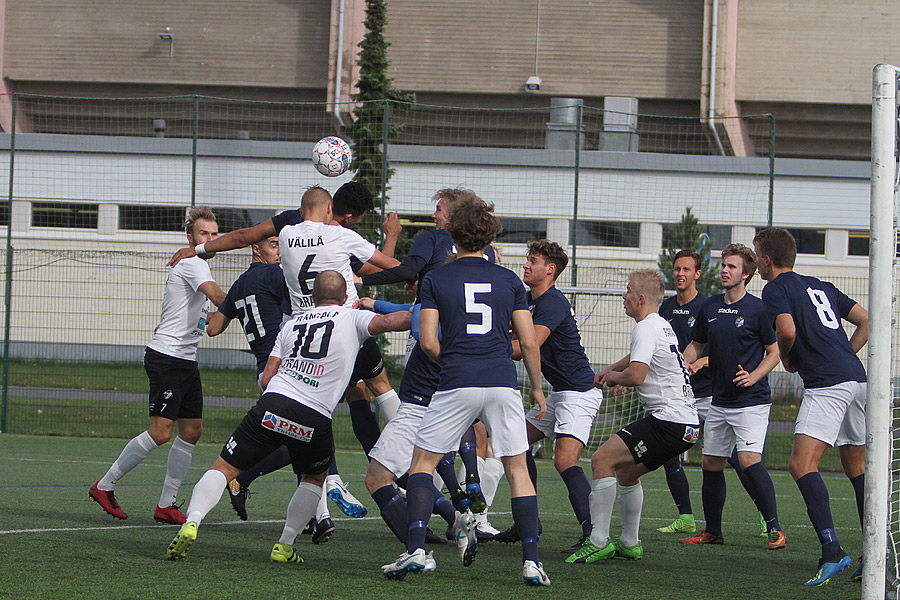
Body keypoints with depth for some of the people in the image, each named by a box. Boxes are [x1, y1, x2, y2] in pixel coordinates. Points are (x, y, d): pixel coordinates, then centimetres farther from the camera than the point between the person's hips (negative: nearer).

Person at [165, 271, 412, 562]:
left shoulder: (292, 323, 21)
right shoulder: (352, 318, 10)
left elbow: (267, 377, 17)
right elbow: (387, 322, -8)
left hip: (271, 406, 2)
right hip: (314, 419, -2)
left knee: (225, 468, 8)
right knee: (315, 478, 26)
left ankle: (192, 521, -15)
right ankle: (284, 545, 19)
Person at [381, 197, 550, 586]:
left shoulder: (435, 280, 5)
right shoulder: (509, 280, 10)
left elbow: (428, 341, -1)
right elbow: (529, 342, 8)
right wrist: (537, 388, 20)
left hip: (457, 386, -1)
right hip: (503, 384, 2)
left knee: (423, 462, 10)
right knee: (517, 469, 9)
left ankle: (416, 550, -5)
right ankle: (531, 561, 0)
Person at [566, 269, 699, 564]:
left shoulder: (646, 328, -12)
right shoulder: (662, 325, 20)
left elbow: (636, 375, -23)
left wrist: (613, 377, -2)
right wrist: (612, 369, 29)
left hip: (669, 421, -11)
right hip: (687, 423, 11)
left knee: (601, 460, -14)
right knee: (626, 472, 25)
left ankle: (599, 542, -16)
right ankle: (630, 543, 29)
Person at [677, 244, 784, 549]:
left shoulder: (758, 309, -9)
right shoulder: (709, 307, 8)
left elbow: (774, 352, -3)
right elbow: (697, 344, 20)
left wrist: (753, 376, -18)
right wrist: (684, 363, 0)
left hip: (752, 401, -7)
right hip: (719, 401, 7)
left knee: (749, 460, -20)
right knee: (711, 464, 9)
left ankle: (774, 528, -15)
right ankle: (712, 531, 21)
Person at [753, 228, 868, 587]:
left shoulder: (777, 288, 1)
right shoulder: (821, 287, 24)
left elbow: (787, 331, -16)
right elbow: (867, 320, 23)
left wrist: (786, 358, 4)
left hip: (828, 383, -9)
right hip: (856, 377, 9)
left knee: (802, 464, -15)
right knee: (857, 468, 17)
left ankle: (831, 550, -29)